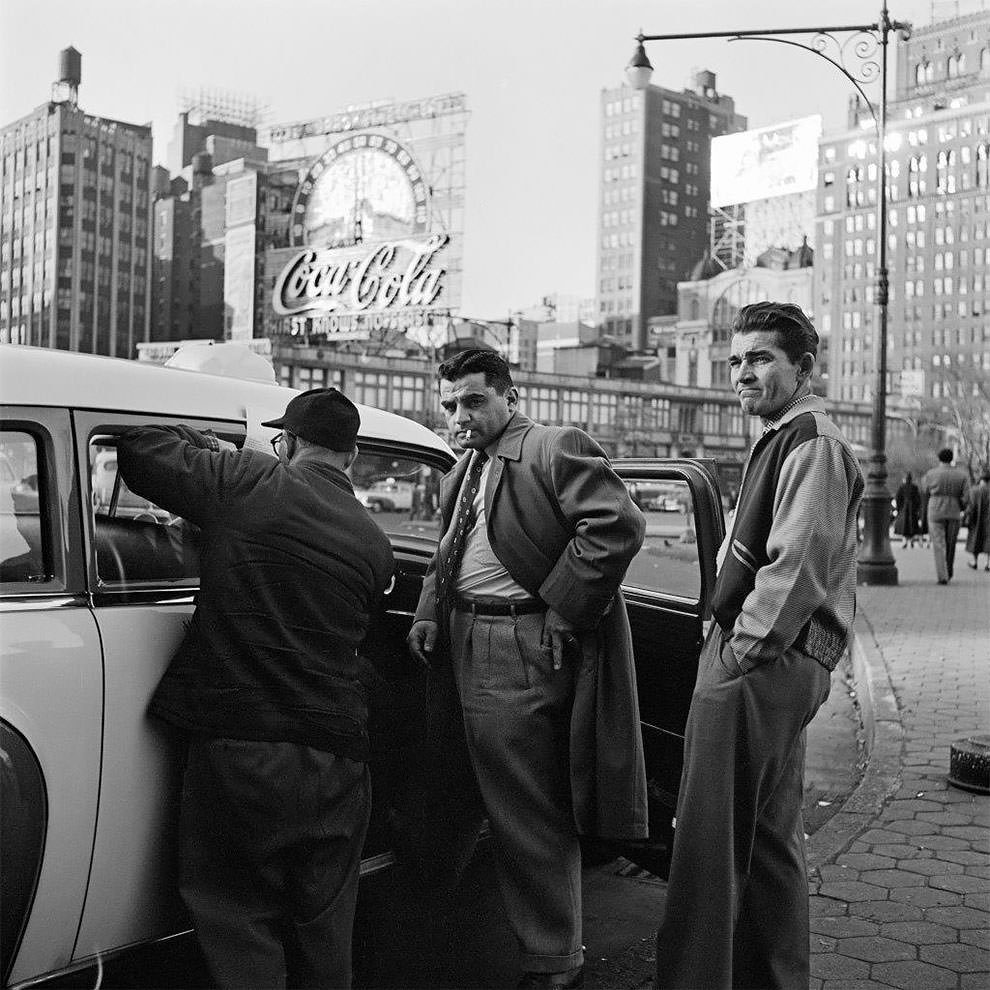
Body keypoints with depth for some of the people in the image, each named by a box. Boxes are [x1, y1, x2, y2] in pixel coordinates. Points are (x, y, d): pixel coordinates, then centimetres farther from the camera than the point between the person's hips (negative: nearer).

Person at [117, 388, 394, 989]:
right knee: (324, 936, 18)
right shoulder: (376, 544, 4)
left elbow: (137, 449, 0)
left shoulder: (247, 484, -7)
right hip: (336, 756, 4)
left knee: (242, 929, 10)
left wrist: (204, 444, 19)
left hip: (238, 748, -3)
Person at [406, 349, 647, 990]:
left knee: (531, 816, 0)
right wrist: (432, 614, 7)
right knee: (511, 810, 18)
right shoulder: (464, 471, 18)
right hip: (472, 647, 9)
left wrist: (562, 609, -19)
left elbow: (619, 525, -21)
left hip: (524, 652, -9)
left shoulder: (556, 448, -10)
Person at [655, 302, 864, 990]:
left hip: (765, 667, -11)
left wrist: (742, 651, -17)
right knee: (768, 835, 19)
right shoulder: (782, 439, 19)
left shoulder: (813, 443, -13)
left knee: (714, 837, -6)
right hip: (762, 661, 11)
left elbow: (795, 567, -22)